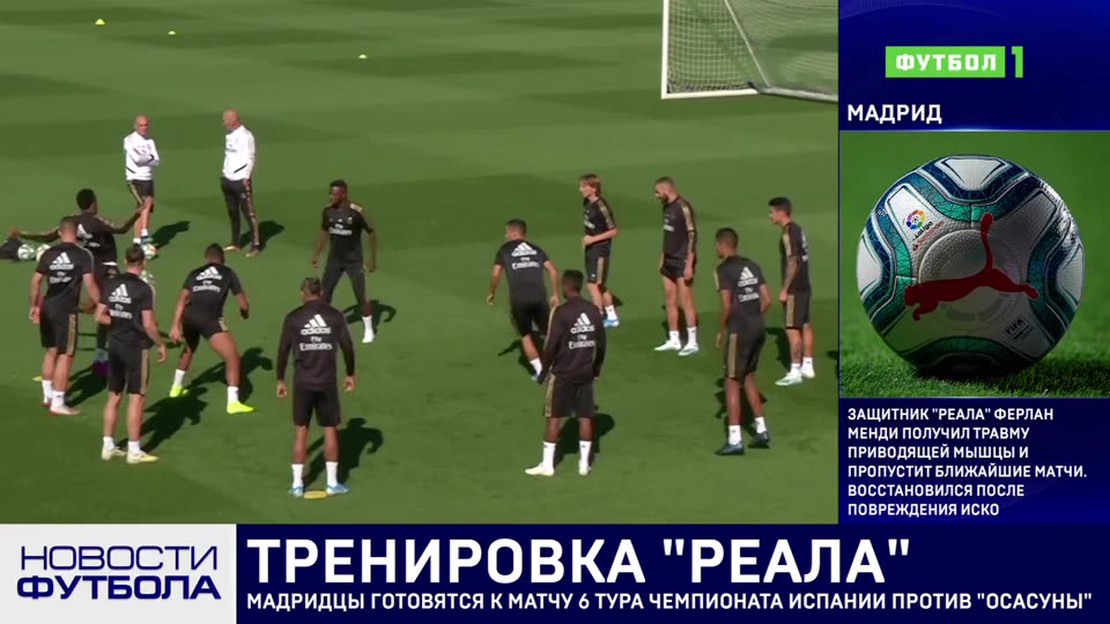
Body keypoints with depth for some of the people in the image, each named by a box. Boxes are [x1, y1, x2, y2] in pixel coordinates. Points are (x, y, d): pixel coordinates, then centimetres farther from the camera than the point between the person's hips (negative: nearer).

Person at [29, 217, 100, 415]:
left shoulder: (49, 254, 7)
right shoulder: (82, 255, -7)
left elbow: (35, 282, 9)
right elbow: (90, 284, -12)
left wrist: (35, 306, 20)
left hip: (47, 307, 6)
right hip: (66, 310, -6)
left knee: (51, 351, 20)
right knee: (65, 356, 0)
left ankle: (48, 395, 29)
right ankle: (57, 403, 1)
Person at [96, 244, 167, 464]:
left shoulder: (111, 285, 3)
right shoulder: (143, 289, -16)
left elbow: (100, 316, 5)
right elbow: (148, 324, -17)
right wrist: (161, 345, -3)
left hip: (116, 345, 6)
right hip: (136, 347, -6)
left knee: (114, 396, 14)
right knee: (136, 398, 1)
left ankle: (108, 446, 20)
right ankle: (134, 451, 4)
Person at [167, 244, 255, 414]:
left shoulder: (195, 274, 24)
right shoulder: (227, 273, 20)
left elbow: (182, 300, 10)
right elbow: (244, 305, 18)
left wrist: (176, 326, 7)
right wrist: (244, 312, 41)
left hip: (188, 316, 5)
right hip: (210, 318, -5)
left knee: (189, 349, 35)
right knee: (233, 357, 2)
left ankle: (176, 387, 51)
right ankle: (233, 402, -7)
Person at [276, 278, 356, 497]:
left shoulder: (293, 318, -2)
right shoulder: (335, 316, -1)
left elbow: (283, 350, -1)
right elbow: (347, 347, 1)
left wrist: (280, 380, 9)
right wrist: (350, 374, 14)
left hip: (302, 382, 0)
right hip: (327, 381, 0)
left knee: (300, 431, 9)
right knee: (330, 430, 10)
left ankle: (297, 484, 10)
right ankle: (332, 483, 13)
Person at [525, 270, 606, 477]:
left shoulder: (561, 312, -15)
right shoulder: (593, 311, 1)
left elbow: (551, 345, -15)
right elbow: (601, 344, 7)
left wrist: (545, 368, -2)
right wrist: (596, 368, 19)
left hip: (562, 374, -4)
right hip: (586, 373, 4)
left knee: (554, 417, 4)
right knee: (585, 417, 8)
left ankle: (547, 464, 7)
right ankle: (584, 463, 12)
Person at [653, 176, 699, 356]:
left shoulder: (683, 208, -17)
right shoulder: (667, 207, 10)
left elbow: (692, 236, -18)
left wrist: (689, 265, -20)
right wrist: (663, 257, 18)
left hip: (682, 262, -9)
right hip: (669, 261, 9)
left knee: (686, 302, -6)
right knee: (670, 301, 11)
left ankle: (692, 343, 0)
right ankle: (673, 340, 18)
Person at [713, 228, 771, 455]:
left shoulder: (724, 269, -10)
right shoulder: (751, 266, 11)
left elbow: (727, 305, -16)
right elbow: (767, 300, 8)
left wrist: (721, 331, -4)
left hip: (739, 331, -7)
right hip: (758, 328, 7)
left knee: (732, 382, 1)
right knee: (748, 378, 20)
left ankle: (735, 440, 1)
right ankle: (761, 430, 21)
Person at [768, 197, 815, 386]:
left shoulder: (788, 234, -17)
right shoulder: (798, 230, 11)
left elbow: (792, 263, -21)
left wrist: (784, 289, -18)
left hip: (794, 289, -10)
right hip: (804, 285, 10)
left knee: (792, 329, -6)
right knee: (805, 325, 14)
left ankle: (795, 372, -6)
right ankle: (807, 366, 22)